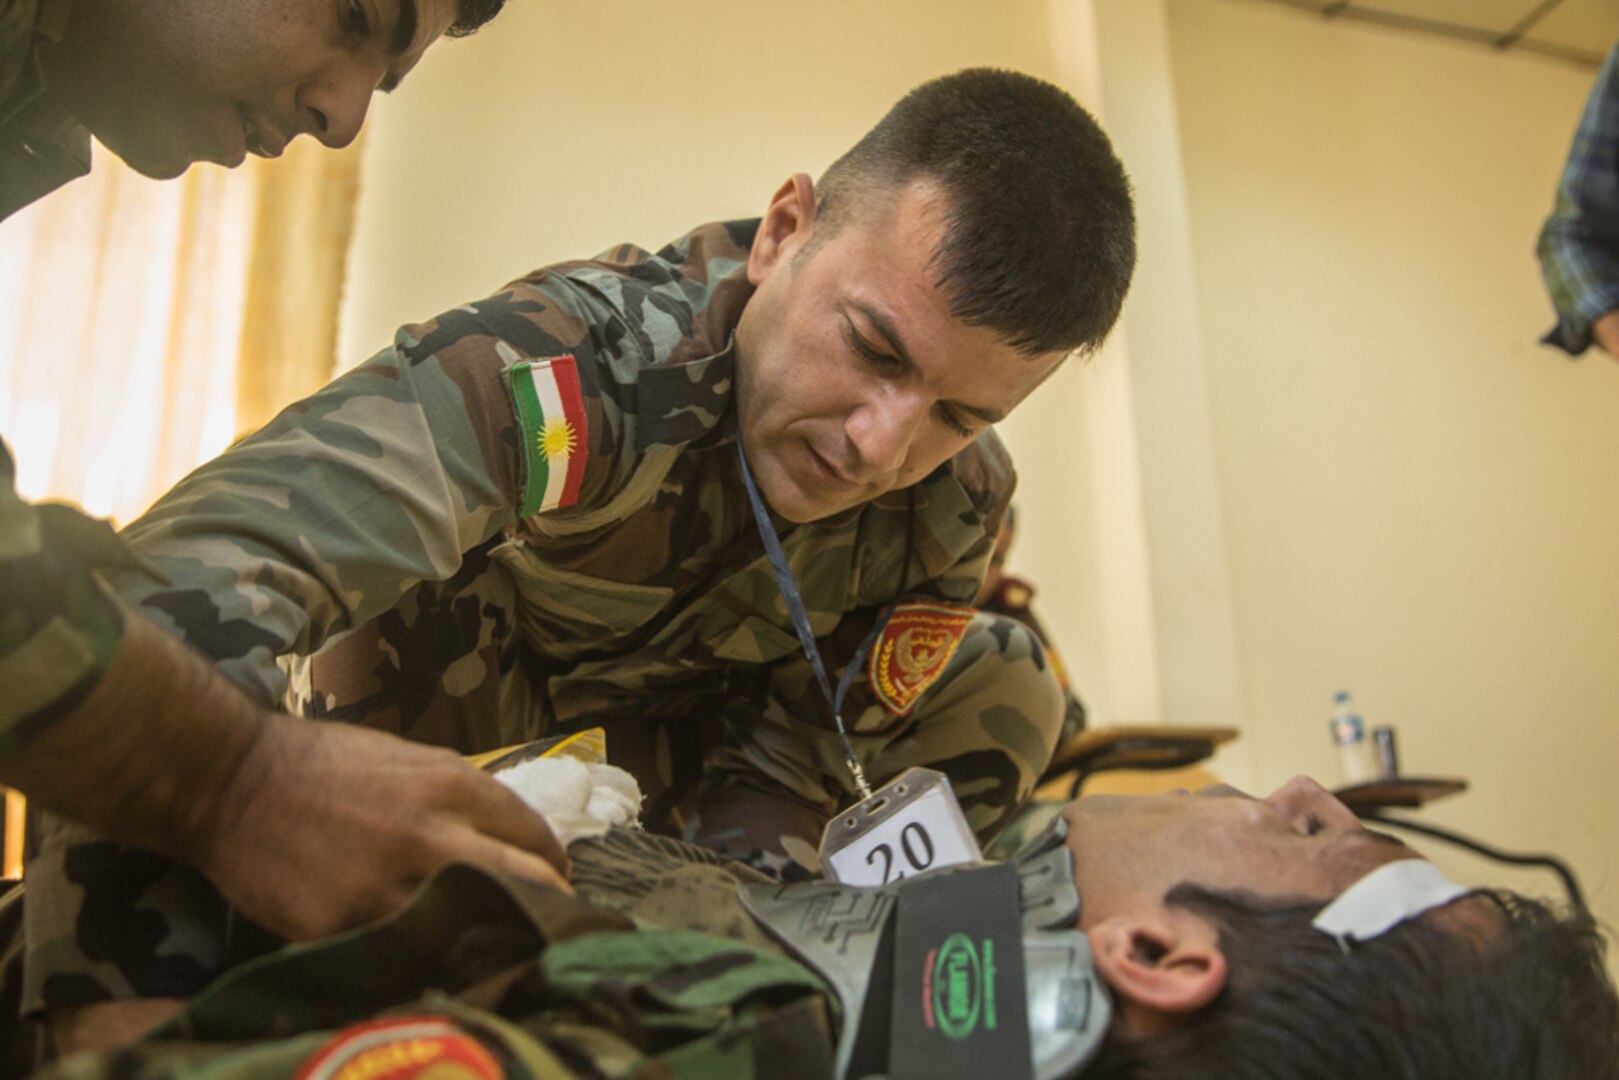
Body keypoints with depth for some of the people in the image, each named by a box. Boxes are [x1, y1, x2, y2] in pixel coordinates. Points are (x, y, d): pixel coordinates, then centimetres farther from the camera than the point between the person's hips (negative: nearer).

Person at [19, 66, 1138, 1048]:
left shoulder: (957, 503, -22)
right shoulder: (571, 364, -41)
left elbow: (791, 749, -15)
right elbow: (183, 588, -51)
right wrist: (130, 1012, -58)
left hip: (661, 748, 2)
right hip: (426, 725, -1)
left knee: (1005, 685, -14)